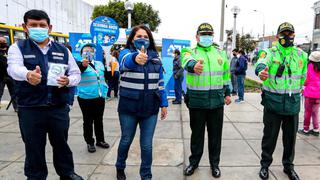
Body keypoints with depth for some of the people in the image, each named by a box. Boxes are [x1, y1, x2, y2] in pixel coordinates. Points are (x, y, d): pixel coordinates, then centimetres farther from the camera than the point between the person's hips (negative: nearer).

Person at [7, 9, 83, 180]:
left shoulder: (63, 50, 8)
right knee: (34, 148, 11)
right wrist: (28, 75, -43)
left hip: (59, 108, 2)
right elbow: (14, 68, -20)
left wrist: (68, 81, -14)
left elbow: (76, 74, 10)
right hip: (30, 110, -1)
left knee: (61, 144, 15)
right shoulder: (18, 47, 1)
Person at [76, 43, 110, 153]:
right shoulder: (81, 65, -10)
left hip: (100, 97, 5)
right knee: (88, 121, 7)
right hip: (86, 98, -5)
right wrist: (83, 64, -55)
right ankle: (90, 143, 22)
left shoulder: (99, 64, 7)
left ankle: (100, 140, 32)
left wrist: (104, 91, 17)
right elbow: (77, 70, -33)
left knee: (99, 120, 17)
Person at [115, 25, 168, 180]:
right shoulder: (126, 52, -6)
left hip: (150, 108, 2)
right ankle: (120, 167, 43)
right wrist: (136, 58, -55)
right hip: (129, 108, -2)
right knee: (126, 140, 15)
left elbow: (160, 82, 9)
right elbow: (127, 61, -32)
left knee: (147, 144, 8)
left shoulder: (155, 57, 6)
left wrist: (164, 103, 5)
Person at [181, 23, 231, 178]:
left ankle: (214, 163, 30)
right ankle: (194, 162, 30)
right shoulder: (190, 52, -3)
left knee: (215, 134, 12)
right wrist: (194, 66, -50)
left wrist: (227, 93, 17)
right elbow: (188, 61, -28)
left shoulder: (220, 53, 11)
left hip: (217, 101, 3)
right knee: (197, 133, 11)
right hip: (196, 100, -2)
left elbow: (225, 74, 19)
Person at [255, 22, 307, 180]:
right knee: (269, 135, 7)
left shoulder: (301, 55, 6)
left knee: (290, 136, 14)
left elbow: (302, 76, 19)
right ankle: (265, 164, 25)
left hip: (293, 103, 3)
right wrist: (261, 72, -52)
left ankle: (288, 166, 34)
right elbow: (261, 64, -29)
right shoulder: (270, 52, -6)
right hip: (273, 102, -3)